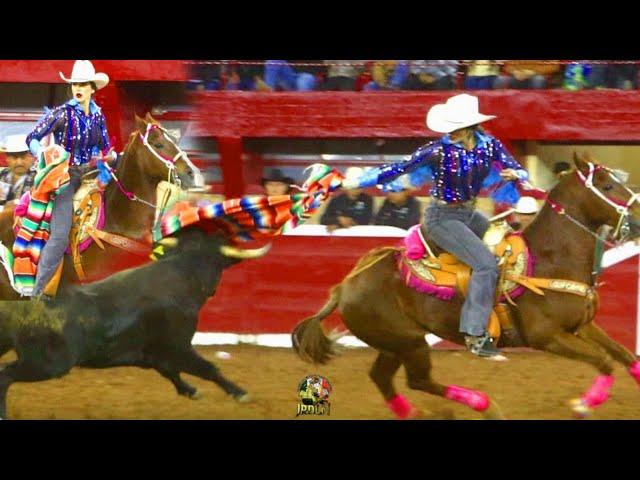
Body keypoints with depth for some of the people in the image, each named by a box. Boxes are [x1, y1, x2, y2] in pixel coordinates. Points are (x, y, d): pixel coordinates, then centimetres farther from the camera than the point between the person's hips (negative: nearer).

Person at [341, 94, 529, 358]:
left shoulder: (489, 145, -7)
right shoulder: (439, 150, -19)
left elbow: (519, 172, 0)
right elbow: (399, 170, -15)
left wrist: (514, 175, -25)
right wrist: (355, 183, -13)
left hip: (468, 214, 7)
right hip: (443, 218, -7)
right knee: (486, 263, -21)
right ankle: (476, 336, -21)